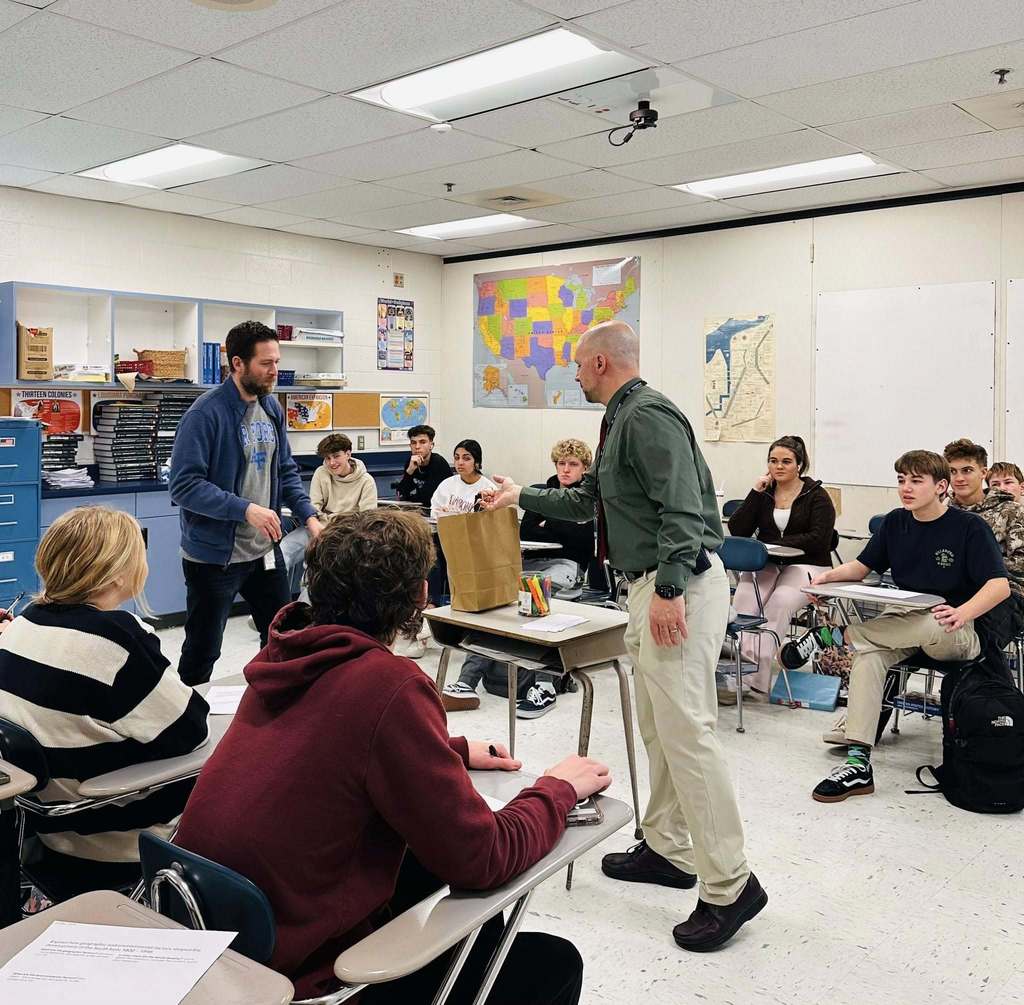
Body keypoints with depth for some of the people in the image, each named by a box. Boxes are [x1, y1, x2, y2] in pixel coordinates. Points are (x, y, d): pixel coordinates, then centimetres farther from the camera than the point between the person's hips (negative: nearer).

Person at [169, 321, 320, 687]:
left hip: (266, 549, 7)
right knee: (202, 652, 8)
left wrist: (309, 517, 0)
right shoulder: (206, 413, -18)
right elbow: (184, 485, -23)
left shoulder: (271, 407, 5)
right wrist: (246, 510, -29)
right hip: (214, 556, -7)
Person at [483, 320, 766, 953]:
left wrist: (670, 589, -28)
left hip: (680, 585, -11)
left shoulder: (648, 416, -14)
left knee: (685, 729, -11)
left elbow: (680, 507, -24)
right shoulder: (622, 420, 20)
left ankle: (730, 886, -3)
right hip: (652, 586, 11)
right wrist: (521, 497, 35)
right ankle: (667, 850, 30)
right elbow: (586, 499, 29)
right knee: (657, 726, 17)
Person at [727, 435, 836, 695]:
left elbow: (818, 539, -9)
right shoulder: (763, 493, 15)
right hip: (765, 565, 3)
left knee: (778, 605, -33)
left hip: (805, 565, -3)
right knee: (743, 602, -28)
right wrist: (755, 492, -1)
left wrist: (773, 544, -13)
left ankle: (758, 676, -36)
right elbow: (737, 531, 4)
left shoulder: (817, 496, 4)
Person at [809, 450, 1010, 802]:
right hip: (901, 621, 4)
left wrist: (963, 613, -34)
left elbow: (1000, 585, -15)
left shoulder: (970, 527, -7)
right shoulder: (895, 523, 8)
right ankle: (858, 762, -33)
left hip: (956, 632, -4)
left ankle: (840, 634, -17)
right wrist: (828, 576, -11)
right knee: (869, 653, -28)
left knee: (930, 627, -40)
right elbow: (862, 566, 11)